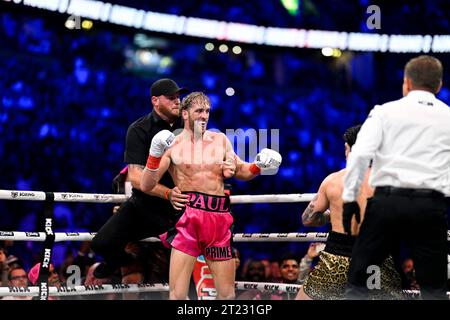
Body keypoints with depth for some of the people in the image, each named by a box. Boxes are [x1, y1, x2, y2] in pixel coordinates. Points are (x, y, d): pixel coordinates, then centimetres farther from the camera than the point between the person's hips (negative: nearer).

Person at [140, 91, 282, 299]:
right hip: (188, 217, -4)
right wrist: (155, 155, -18)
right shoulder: (172, 144, 2)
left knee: (227, 294, 10)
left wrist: (259, 166, 5)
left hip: (219, 220, 4)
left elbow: (240, 171, 24)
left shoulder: (220, 140, 13)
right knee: (177, 294, -10)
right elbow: (146, 186, -4)